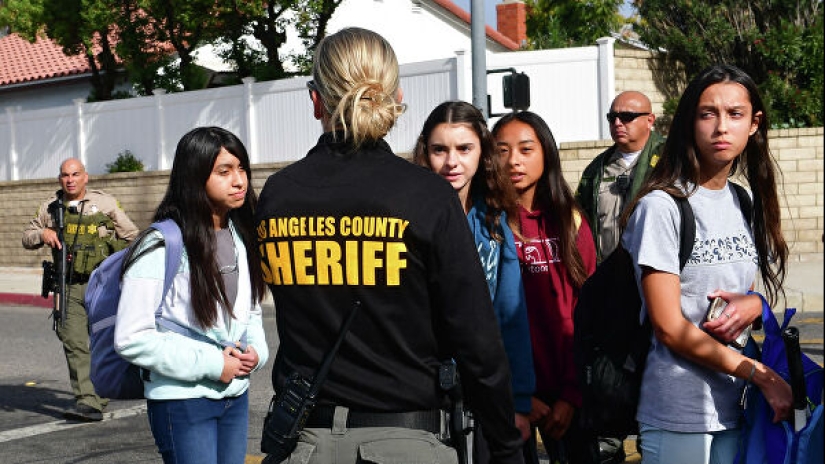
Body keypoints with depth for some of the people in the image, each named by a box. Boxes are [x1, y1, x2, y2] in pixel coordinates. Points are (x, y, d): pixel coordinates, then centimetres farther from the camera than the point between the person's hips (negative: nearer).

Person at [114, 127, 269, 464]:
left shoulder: (240, 237, 6)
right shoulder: (162, 246, -16)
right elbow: (131, 338, -18)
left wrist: (255, 350, -4)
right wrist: (210, 364, -18)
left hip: (236, 398, 7)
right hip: (182, 401, -7)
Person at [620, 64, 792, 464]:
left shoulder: (745, 203, 8)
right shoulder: (661, 207, -12)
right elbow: (670, 328, -15)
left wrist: (755, 304, -5)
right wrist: (763, 376, -12)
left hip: (735, 406, 6)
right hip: (678, 415, -6)